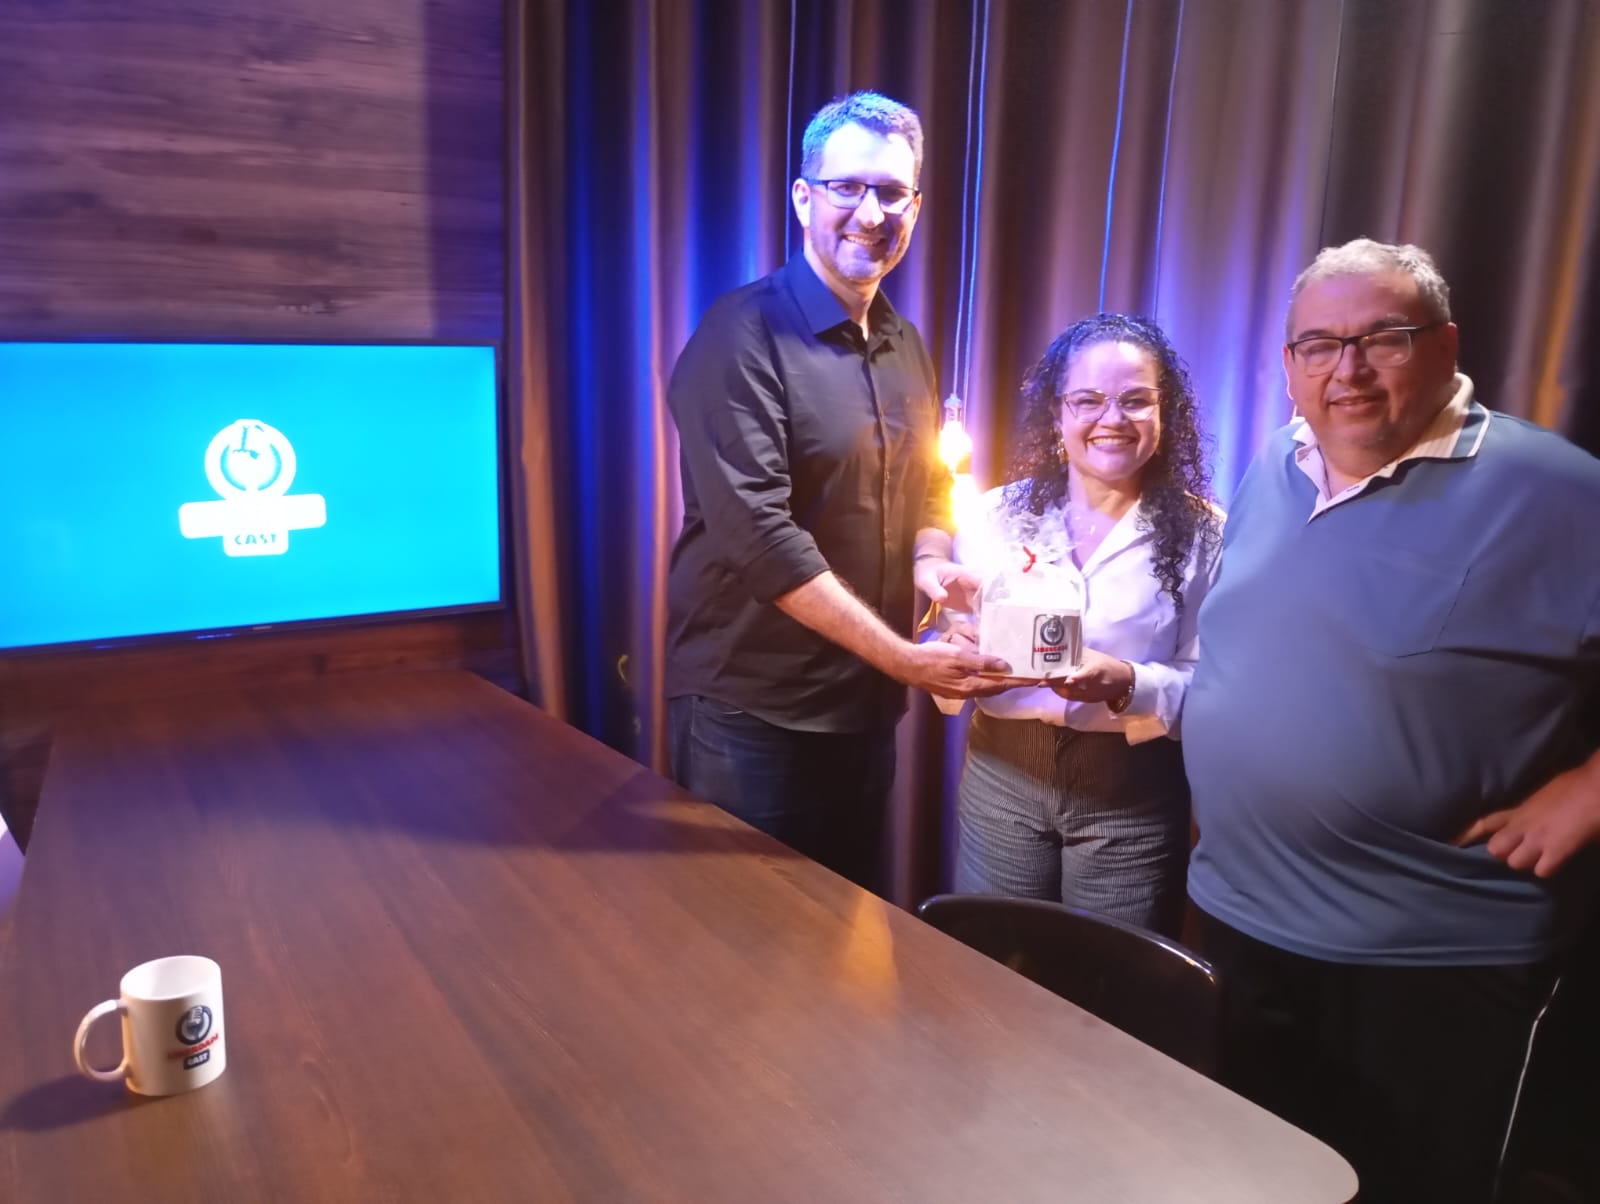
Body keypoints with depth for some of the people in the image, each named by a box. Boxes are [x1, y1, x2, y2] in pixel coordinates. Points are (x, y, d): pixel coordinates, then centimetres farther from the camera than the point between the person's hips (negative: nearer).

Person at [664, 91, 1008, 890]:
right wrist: (902, 657, -22)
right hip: (753, 712, -7)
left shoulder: (908, 349, 10)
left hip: (869, 705, 7)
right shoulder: (744, 336, -14)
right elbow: (758, 534, -23)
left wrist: (933, 563, -6)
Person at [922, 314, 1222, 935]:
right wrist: (957, 652, -19)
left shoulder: (1202, 533, -5)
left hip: (1133, 796, -1)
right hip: (1000, 778, 2)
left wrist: (1130, 685, -24)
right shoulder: (998, 515, -1)